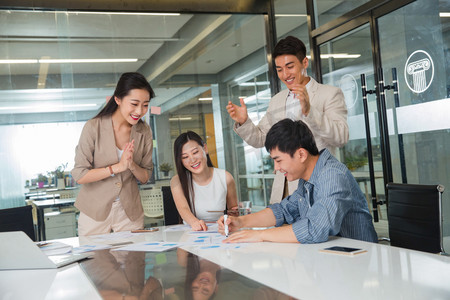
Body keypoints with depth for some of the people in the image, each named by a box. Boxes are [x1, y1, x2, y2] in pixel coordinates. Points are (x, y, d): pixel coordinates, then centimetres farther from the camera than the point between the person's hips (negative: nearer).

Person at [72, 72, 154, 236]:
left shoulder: (144, 131, -2)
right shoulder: (94, 127, -13)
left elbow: (145, 177, 3)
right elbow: (79, 176, -15)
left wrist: (131, 165, -17)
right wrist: (118, 167, -22)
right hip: (95, 211, -3)